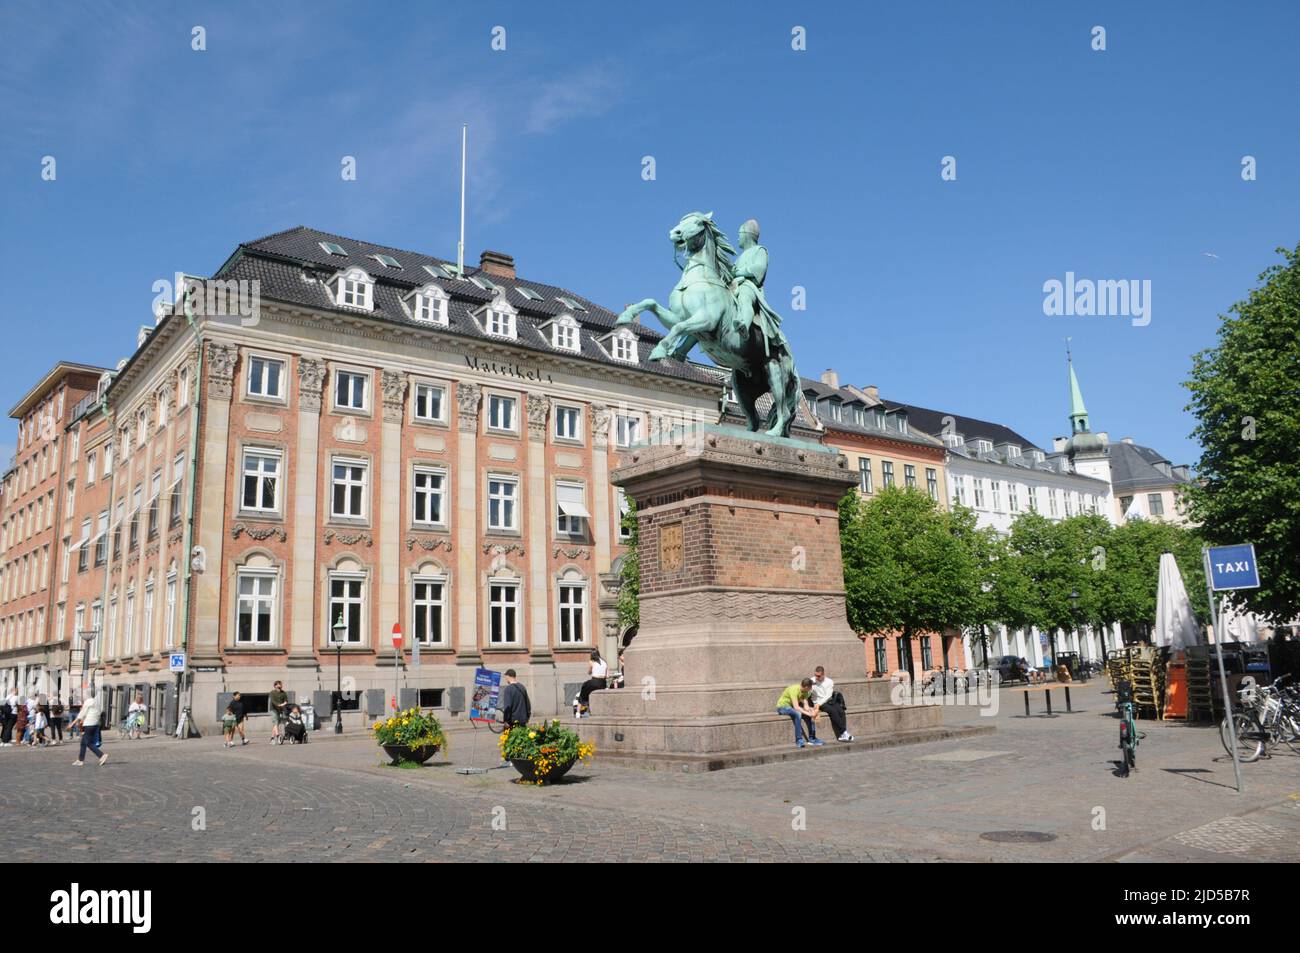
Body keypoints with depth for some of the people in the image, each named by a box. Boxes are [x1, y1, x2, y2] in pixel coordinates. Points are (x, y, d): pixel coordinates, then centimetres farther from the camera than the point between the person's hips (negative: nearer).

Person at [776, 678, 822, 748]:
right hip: (782, 706, -8)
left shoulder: (805, 691, -4)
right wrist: (808, 713, -41)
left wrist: (810, 710, -34)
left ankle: (812, 739, 2)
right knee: (798, 714, -36)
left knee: (812, 713, -7)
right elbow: (796, 707, -37)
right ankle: (799, 740, -30)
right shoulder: (794, 690, -29)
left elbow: (806, 706, -13)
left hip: (792, 706, 8)